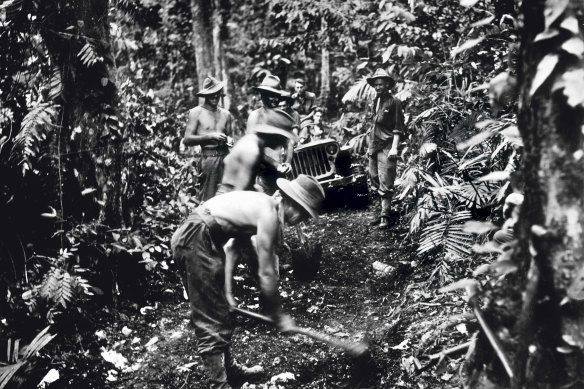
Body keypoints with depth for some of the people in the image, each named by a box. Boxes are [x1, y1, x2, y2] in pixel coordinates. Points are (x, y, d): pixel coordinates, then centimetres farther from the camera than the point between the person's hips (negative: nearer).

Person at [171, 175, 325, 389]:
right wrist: (279, 316, 0)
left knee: (220, 311, 21)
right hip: (195, 240, -10)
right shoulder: (269, 215, -13)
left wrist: (227, 291, 19)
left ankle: (230, 368, 34)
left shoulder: (263, 204, 15)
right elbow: (266, 274, -11)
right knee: (211, 319, -5)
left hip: (191, 236, 10)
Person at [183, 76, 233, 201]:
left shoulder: (226, 114, 17)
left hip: (225, 157, 4)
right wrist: (209, 136, -12)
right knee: (208, 199, -7)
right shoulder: (196, 112, 4)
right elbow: (187, 140, -4)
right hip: (208, 158, -4)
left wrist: (228, 140, 4)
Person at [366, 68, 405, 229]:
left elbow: (398, 127, -9)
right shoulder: (375, 101, 15)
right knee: (375, 181, 9)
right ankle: (380, 211, 18)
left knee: (385, 185, -8)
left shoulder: (394, 102, -6)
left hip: (386, 148, -7)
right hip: (374, 147, 7)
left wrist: (394, 148, -16)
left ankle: (385, 216, -5)